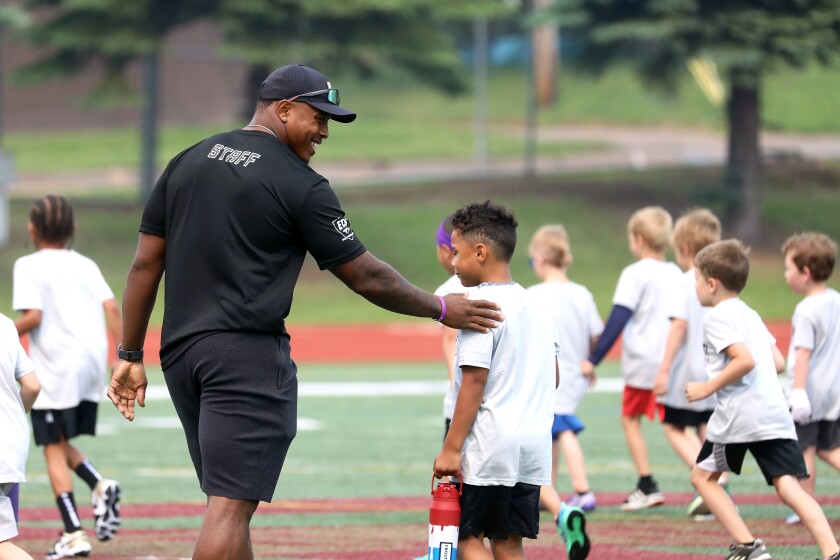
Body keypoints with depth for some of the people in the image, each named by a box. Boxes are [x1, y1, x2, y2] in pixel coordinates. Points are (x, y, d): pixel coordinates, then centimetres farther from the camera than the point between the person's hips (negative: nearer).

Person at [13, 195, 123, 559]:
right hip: (91, 364, 5)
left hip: (54, 370, -5)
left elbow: (33, 316, -16)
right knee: (63, 442, 21)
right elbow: (111, 308, 1)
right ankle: (100, 487, -6)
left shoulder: (28, 266, -4)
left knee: (53, 449, 2)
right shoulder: (86, 266, 11)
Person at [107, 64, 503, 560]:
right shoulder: (302, 186, -5)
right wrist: (440, 309, 12)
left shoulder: (186, 163, 13)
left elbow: (145, 265, 11)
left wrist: (131, 356, 15)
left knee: (229, 502, 14)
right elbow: (366, 277, -1)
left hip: (181, 352, 7)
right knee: (231, 506, -10)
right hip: (248, 353, -7)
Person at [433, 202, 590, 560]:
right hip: (534, 445, 8)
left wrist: (451, 448, -15)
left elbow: (473, 382, -17)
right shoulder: (536, 305, 12)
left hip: (487, 447, -8)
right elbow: (553, 377, 17)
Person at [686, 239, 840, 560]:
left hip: (738, 414, -7)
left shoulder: (716, 318, -5)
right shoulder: (750, 315, 22)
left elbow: (745, 360, -18)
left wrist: (708, 388, -11)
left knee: (703, 476, 14)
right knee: (788, 486, -3)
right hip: (775, 411, 7)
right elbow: (779, 363, 20)